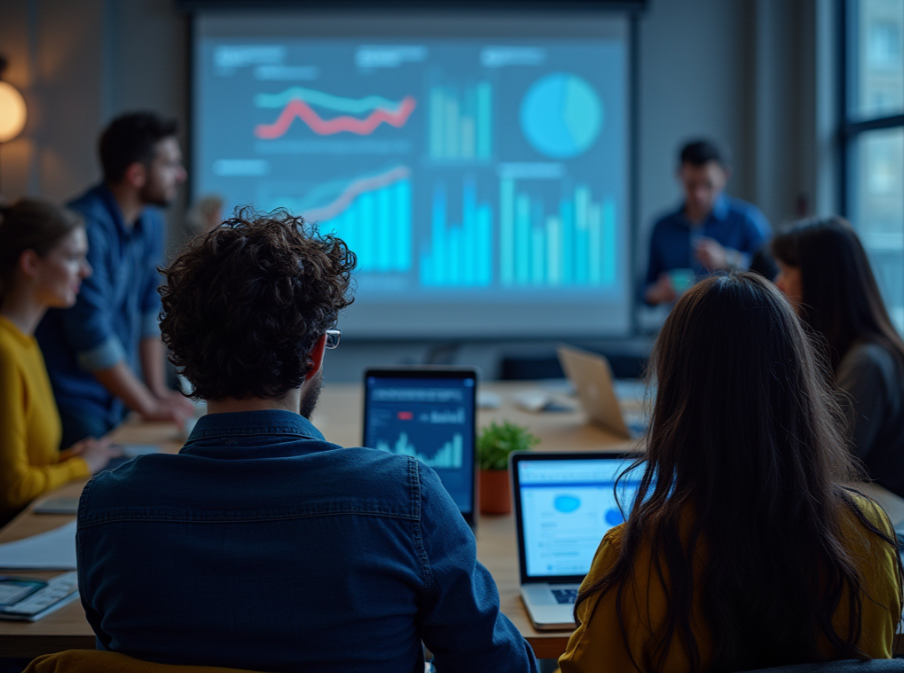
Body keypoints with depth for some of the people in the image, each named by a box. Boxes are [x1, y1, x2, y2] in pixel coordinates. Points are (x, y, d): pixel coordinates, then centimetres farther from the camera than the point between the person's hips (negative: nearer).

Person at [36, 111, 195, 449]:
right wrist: (149, 407, -15)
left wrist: (158, 391, 4)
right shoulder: (88, 227, -23)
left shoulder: (151, 223, 5)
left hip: (117, 396, 8)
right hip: (73, 402, -8)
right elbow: (93, 337, -24)